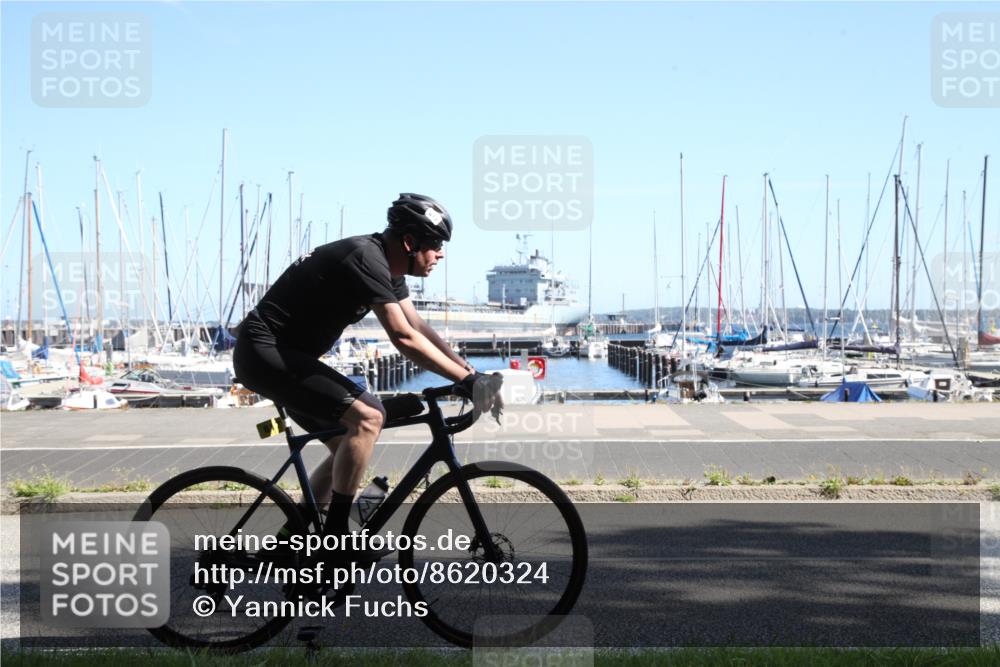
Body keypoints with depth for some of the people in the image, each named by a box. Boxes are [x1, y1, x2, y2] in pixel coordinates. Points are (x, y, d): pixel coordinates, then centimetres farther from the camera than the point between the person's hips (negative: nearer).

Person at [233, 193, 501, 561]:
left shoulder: (388, 268, 9)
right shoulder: (366, 258, -22)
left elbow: (420, 329, 11)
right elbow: (404, 338, -27)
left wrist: (471, 373, 1)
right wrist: (467, 379, -25)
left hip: (285, 355, 11)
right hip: (265, 352, -11)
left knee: (348, 448, 12)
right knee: (367, 417, -21)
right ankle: (335, 533, -12)